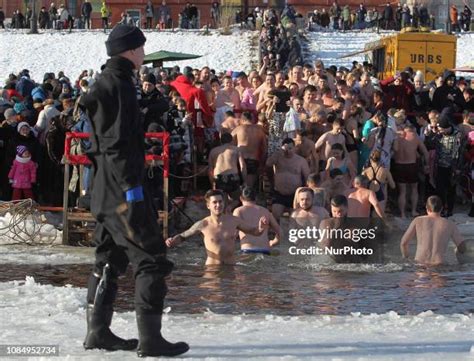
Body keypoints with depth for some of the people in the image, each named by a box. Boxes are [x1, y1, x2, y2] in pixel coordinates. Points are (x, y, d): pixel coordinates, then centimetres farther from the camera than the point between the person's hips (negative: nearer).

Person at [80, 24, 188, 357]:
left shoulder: (110, 81, 17)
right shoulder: (117, 83, -14)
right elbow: (117, 142, -21)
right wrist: (132, 184, -23)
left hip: (108, 189, 11)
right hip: (123, 190, -11)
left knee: (111, 258, 16)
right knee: (151, 258, -9)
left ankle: (98, 332, 21)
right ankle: (150, 339, -10)